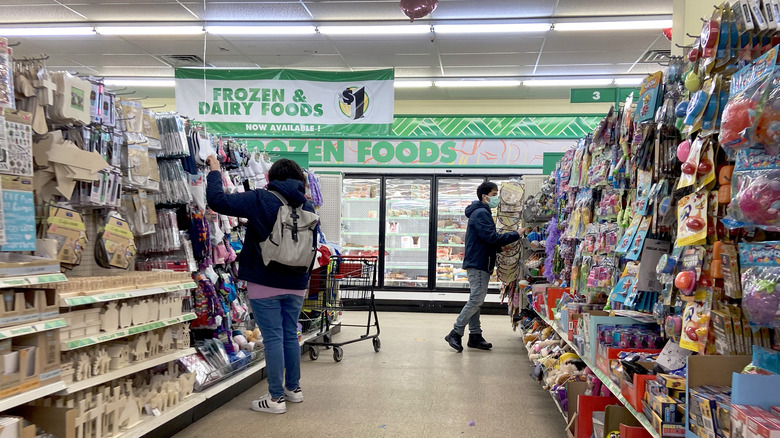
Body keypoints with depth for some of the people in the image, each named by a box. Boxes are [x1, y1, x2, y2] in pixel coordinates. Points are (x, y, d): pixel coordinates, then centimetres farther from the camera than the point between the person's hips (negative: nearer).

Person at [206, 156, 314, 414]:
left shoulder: (260, 200, -11)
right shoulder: (307, 207, 6)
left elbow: (217, 200, -14)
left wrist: (214, 172, 1)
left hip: (266, 283, -5)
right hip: (296, 284, 5)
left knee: (273, 338, -2)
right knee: (290, 334, 16)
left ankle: (276, 398, 3)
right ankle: (293, 388, 27)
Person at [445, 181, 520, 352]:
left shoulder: (482, 213, 20)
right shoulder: (481, 213, -13)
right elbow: (491, 237, -22)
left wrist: (500, 246, 6)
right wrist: (516, 235, -17)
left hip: (479, 263, 11)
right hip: (478, 263, -11)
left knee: (476, 300, 12)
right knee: (476, 300, -10)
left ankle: (475, 335, 17)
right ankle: (455, 334, -7)